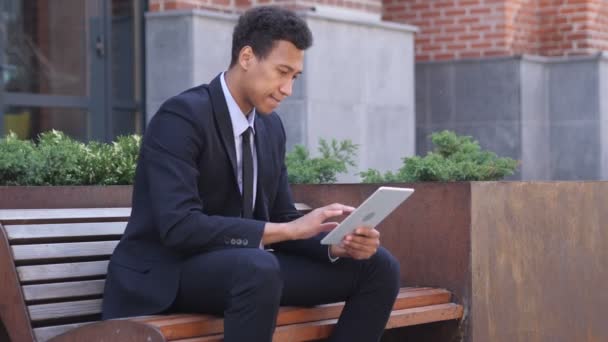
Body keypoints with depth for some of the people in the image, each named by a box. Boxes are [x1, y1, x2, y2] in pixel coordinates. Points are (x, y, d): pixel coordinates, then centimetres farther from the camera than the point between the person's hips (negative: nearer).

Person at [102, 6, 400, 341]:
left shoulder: (270, 127, 9)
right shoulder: (181, 116, -17)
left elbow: (281, 219, 11)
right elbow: (179, 226, -28)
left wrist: (337, 243, -11)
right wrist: (290, 230, -28)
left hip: (245, 266, 8)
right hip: (167, 274, -8)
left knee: (377, 266, -4)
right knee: (259, 268, -40)